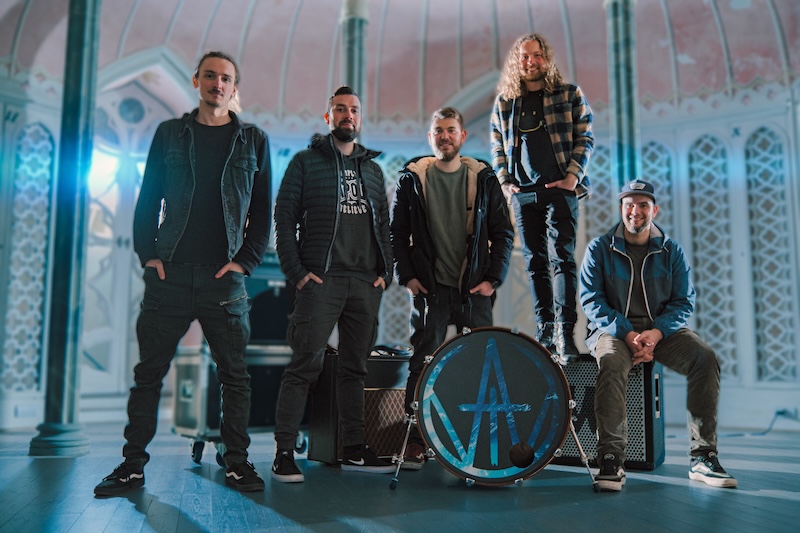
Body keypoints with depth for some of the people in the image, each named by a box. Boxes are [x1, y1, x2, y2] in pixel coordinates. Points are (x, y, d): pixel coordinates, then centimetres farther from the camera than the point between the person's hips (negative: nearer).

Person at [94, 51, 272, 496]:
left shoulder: (253, 140, 10)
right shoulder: (169, 134, 13)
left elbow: (263, 208, 8)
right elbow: (148, 200, 12)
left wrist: (246, 259, -3)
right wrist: (148, 253, 0)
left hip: (225, 278, -1)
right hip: (170, 275, 1)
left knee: (235, 375, 3)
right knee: (149, 372, 5)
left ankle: (237, 462, 14)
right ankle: (133, 465, 16)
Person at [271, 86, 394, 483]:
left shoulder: (372, 169, 20)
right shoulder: (306, 162, 6)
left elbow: (383, 225, 19)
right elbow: (284, 219, 0)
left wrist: (385, 271, 7)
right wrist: (296, 271, -9)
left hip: (366, 284, 5)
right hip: (320, 281, -4)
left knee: (355, 367, 9)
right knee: (305, 365, -8)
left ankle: (354, 450, 17)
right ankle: (284, 453, -1)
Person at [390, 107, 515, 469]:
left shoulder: (483, 178, 7)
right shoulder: (412, 178, 6)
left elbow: (503, 233, 8)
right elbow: (397, 232, 7)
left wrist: (493, 278, -2)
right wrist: (407, 276, -3)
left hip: (475, 289, 1)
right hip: (430, 289, -1)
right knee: (423, 364, -1)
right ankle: (415, 439, 9)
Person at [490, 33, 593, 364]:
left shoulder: (569, 95, 5)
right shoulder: (504, 102, 12)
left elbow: (585, 138, 2)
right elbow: (497, 147, 16)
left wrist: (572, 176, -10)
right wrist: (505, 182, 3)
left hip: (559, 189, -3)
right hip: (523, 192, 3)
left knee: (562, 257, -12)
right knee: (535, 263, 6)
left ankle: (565, 334, -11)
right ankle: (545, 333, 13)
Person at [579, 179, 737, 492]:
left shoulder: (672, 251, 10)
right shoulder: (599, 249, 3)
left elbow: (684, 302, 4)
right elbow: (591, 301, -4)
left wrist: (656, 333, -16)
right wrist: (628, 334, -18)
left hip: (662, 329, 3)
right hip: (613, 329, -2)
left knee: (705, 358, -24)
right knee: (612, 363, -35)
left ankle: (702, 457, -17)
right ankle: (610, 460, -32)